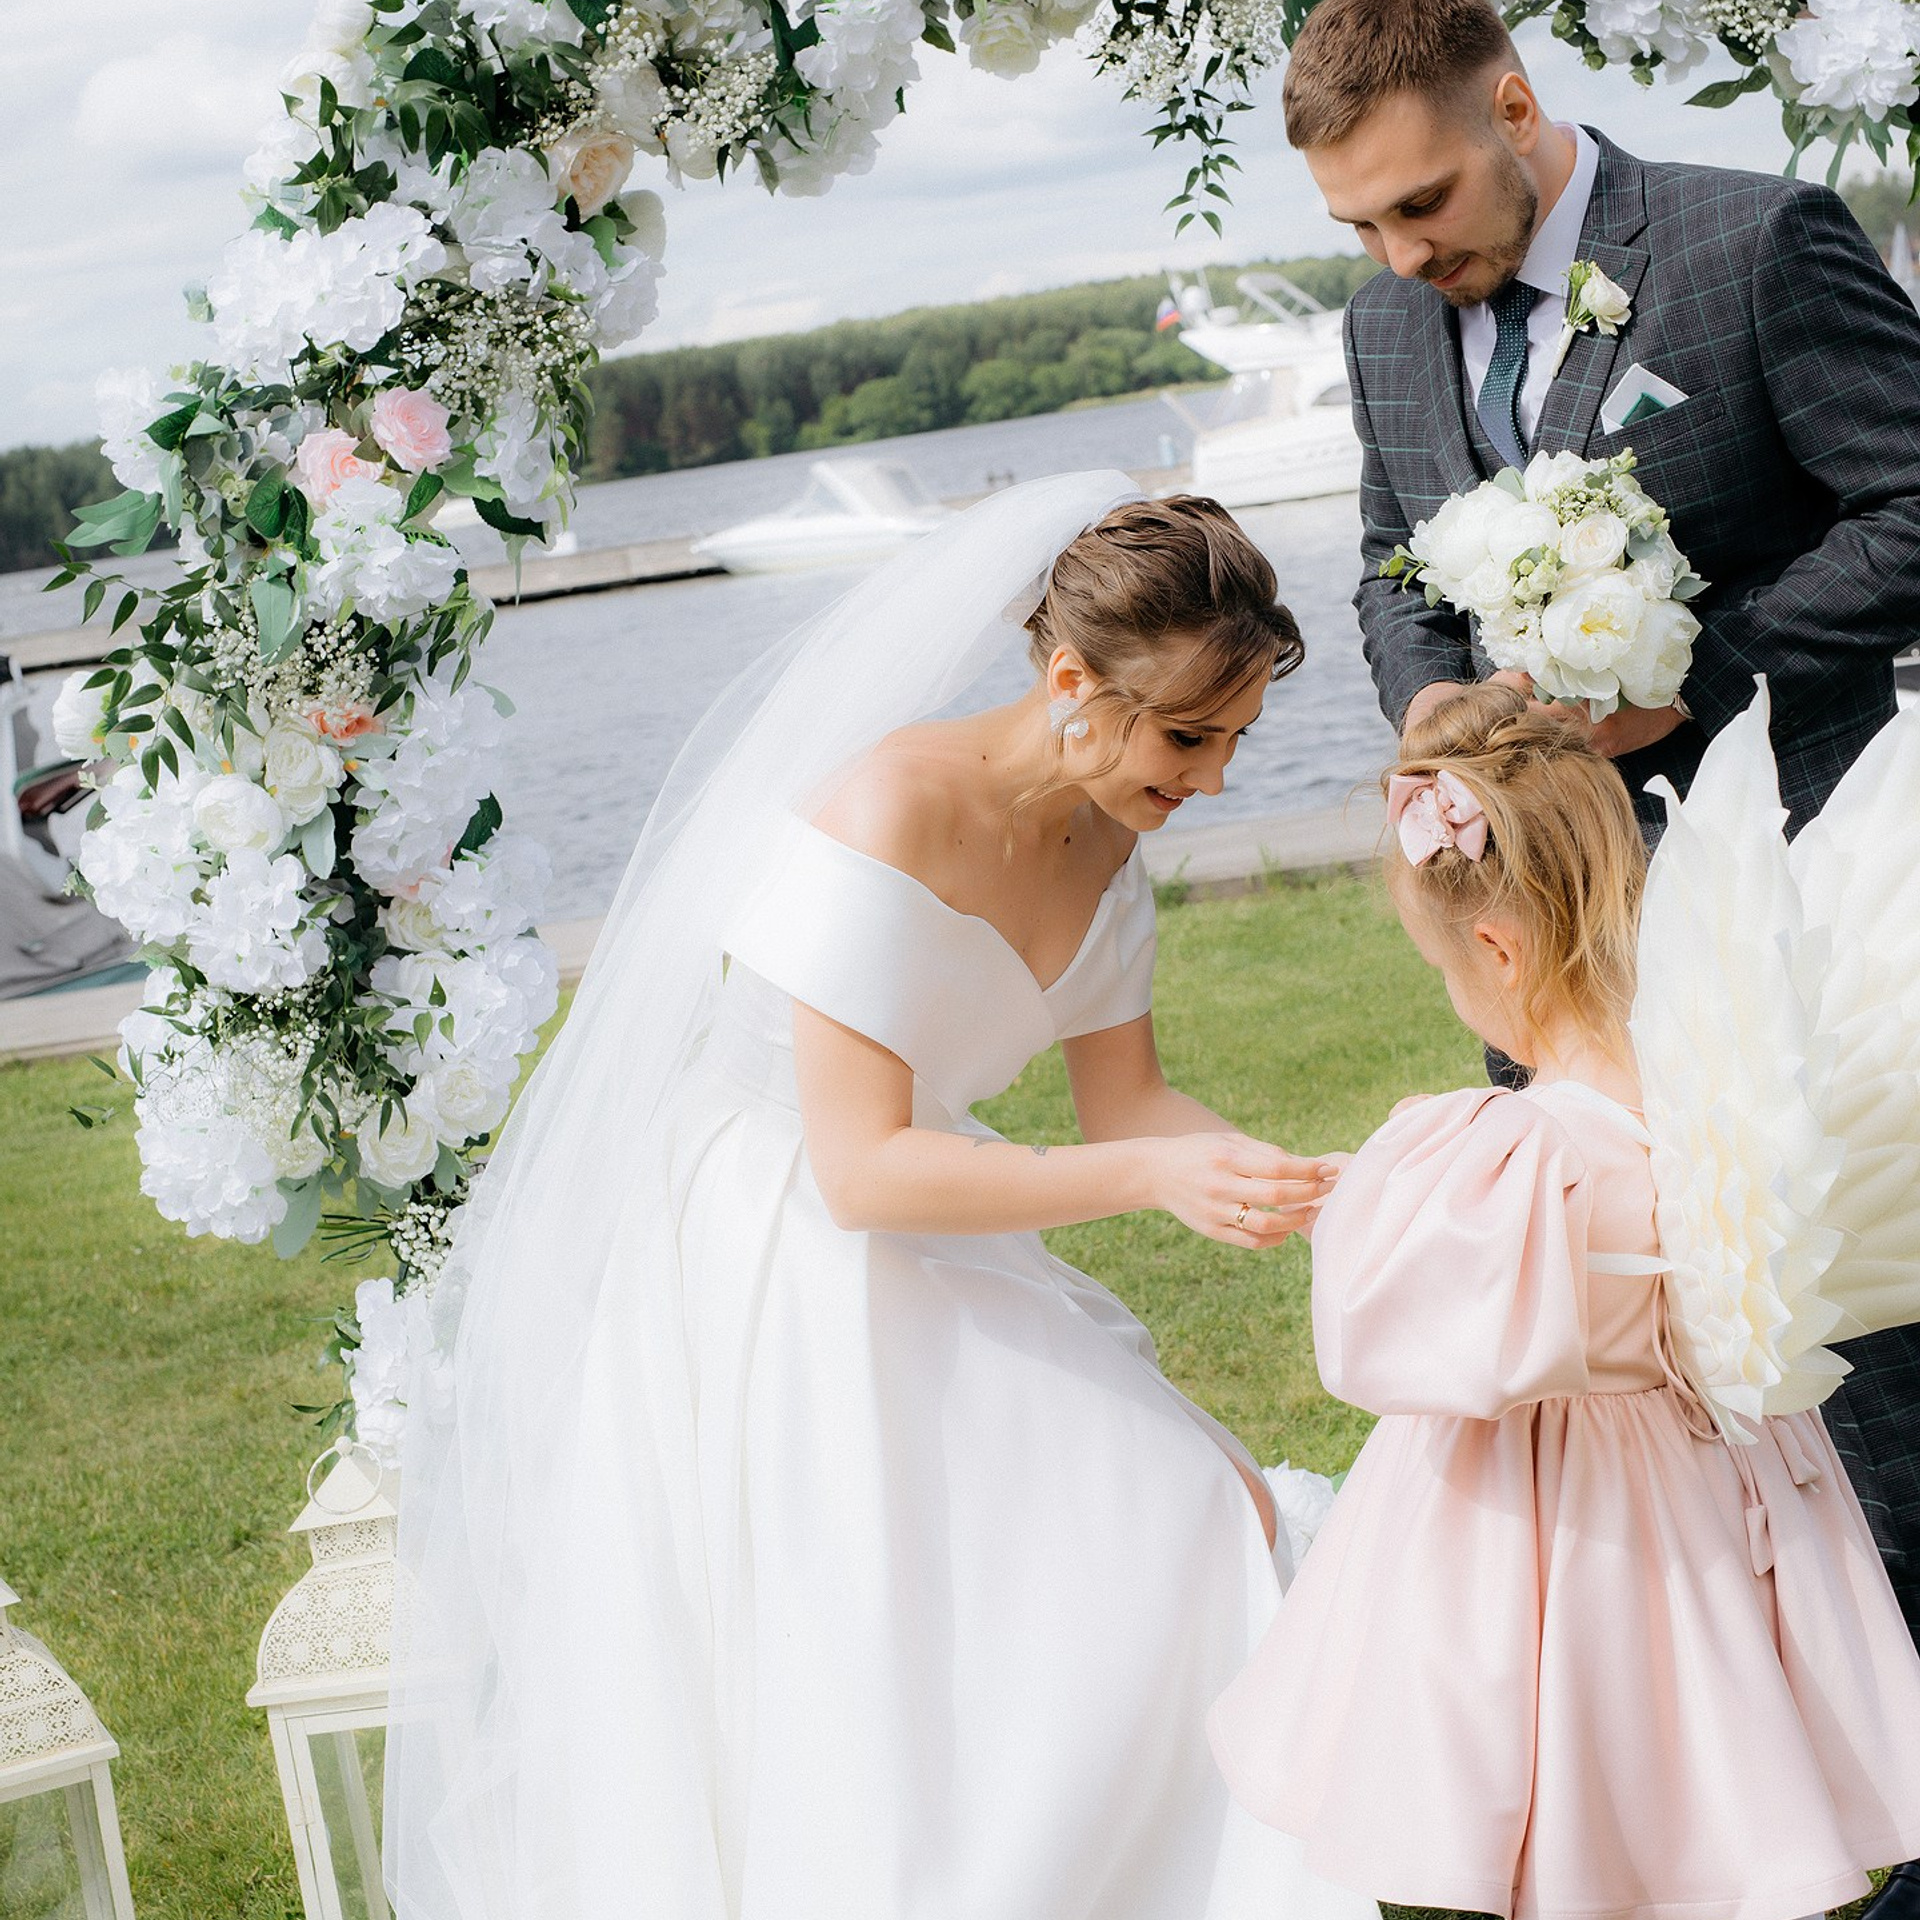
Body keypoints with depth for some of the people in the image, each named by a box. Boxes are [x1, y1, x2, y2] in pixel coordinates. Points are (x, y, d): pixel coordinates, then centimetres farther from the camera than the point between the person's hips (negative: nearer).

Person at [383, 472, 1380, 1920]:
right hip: (762, 1296, -8)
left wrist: (1295, 1185, -11)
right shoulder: (890, 813, -27)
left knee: (1210, 1518, -2)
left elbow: (1123, 1100, 7)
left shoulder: (1105, 835, 0)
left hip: (923, 1274, 8)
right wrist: (1154, 1178, -31)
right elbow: (863, 1171, -28)